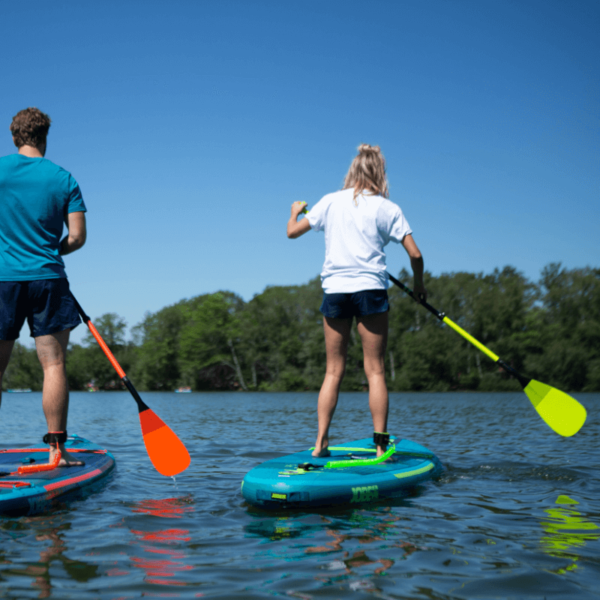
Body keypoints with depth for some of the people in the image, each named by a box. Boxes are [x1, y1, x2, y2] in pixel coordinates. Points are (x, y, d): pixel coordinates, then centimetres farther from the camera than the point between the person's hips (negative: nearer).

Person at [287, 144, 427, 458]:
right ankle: (380, 446, 0)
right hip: (370, 289, -2)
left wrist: (296, 210, 36)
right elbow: (415, 254, -1)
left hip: (334, 290, 2)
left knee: (333, 371, 8)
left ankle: (320, 442, 4)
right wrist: (419, 283, 17)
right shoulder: (387, 208, 3)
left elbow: (293, 232, 15)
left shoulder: (331, 201, 8)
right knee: (375, 370, 1)